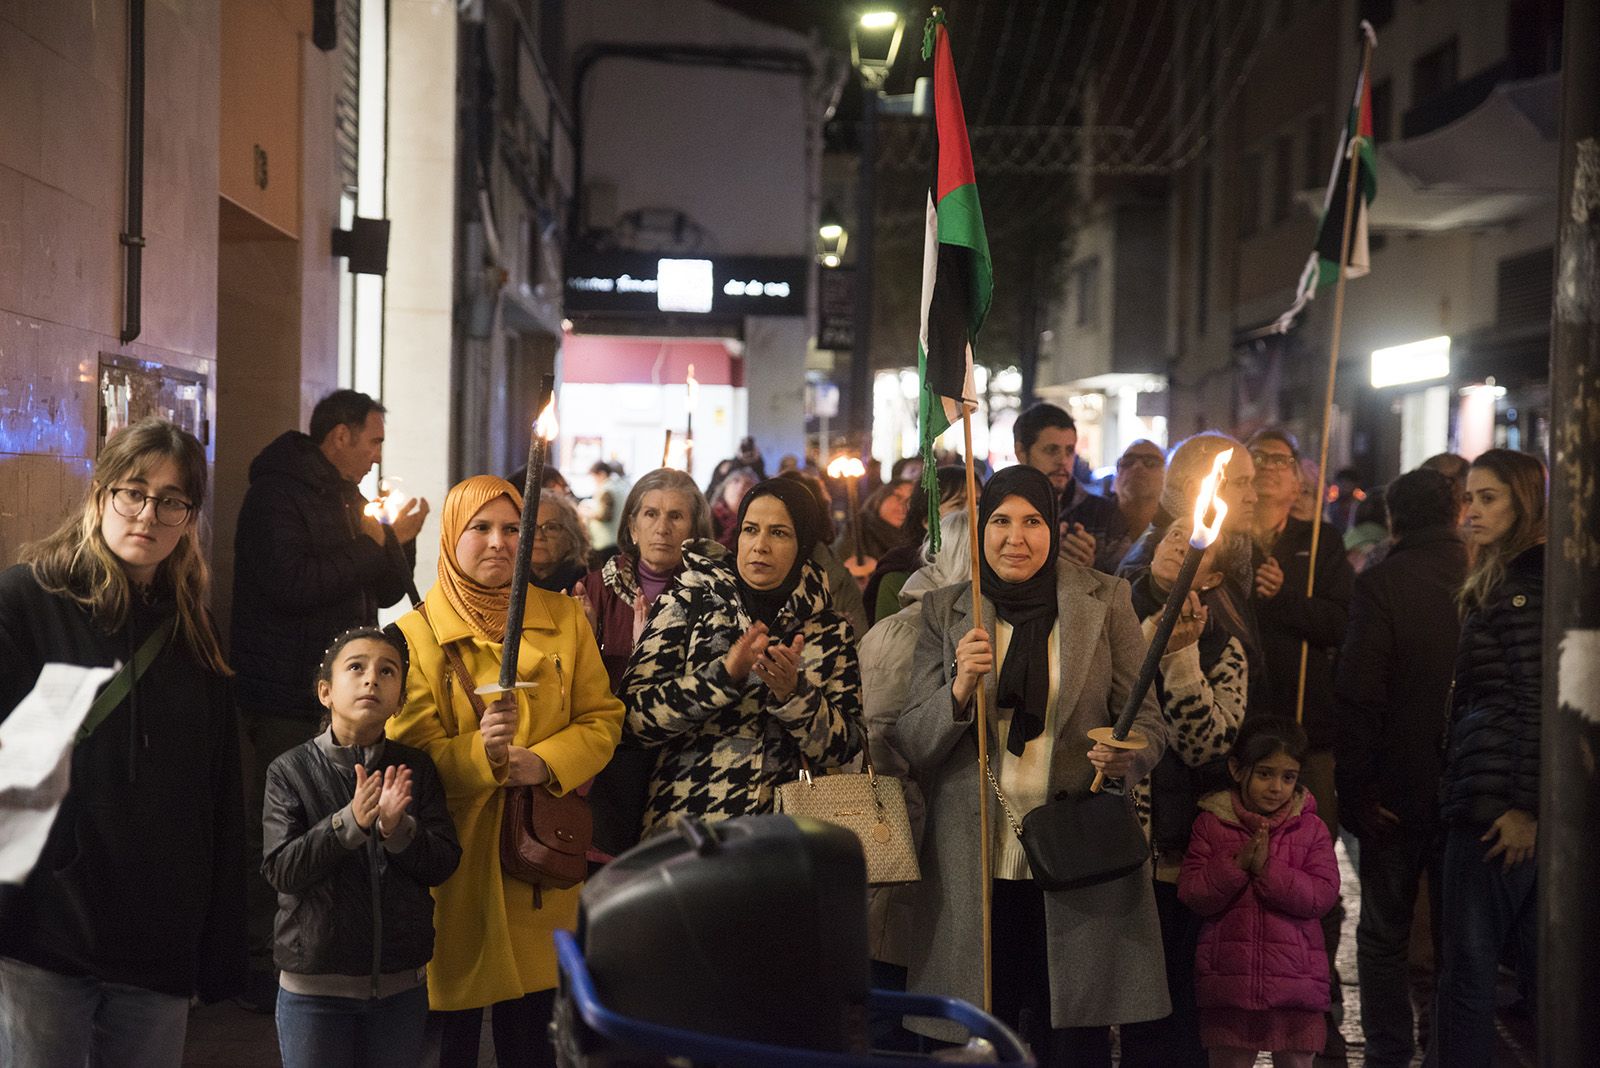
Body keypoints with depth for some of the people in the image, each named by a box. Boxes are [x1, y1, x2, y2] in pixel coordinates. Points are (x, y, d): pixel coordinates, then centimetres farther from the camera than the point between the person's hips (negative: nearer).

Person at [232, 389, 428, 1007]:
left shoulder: (344, 500, 19)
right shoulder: (277, 495, -10)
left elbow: (386, 592, 18)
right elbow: (292, 586, -24)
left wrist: (397, 539, -1)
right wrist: (375, 543, -15)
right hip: (289, 698, -9)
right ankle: (261, 972, 2)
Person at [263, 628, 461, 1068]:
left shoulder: (415, 768, 1)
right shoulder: (291, 770, -5)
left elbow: (445, 862, -3)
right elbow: (282, 870, -13)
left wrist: (397, 829, -22)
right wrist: (350, 822, -26)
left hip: (401, 983, 2)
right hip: (314, 984, -2)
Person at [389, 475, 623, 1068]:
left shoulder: (563, 618, 7)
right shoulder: (418, 632, -2)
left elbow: (601, 717, 5)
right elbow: (409, 748, -7)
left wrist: (545, 762, -14)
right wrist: (479, 753, -27)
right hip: (457, 856, -2)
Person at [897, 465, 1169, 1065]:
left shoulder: (1104, 601, 5)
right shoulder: (945, 612, 7)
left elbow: (1148, 719, 6)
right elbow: (910, 745, 3)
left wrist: (1128, 753, -17)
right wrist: (959, 689, -17)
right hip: (974, 868, 1)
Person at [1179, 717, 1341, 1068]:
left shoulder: (1311, 829, 2)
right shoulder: (1211, 825, 2)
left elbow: (1323, 895, -9)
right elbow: (1192, 893, -5)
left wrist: (1267, 869, -18)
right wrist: (1236, 864, -18)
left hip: (1294, 978, 0)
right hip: (1228, 982, 0)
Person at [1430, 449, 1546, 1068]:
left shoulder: (1520, 584, -12)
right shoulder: (1498, 580, 17)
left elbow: (1539, 702, -18)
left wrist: (1524, 807, -19)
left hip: (1497, 802, -10)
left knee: (1468, 966, -4)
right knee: (1539, 961, 13)